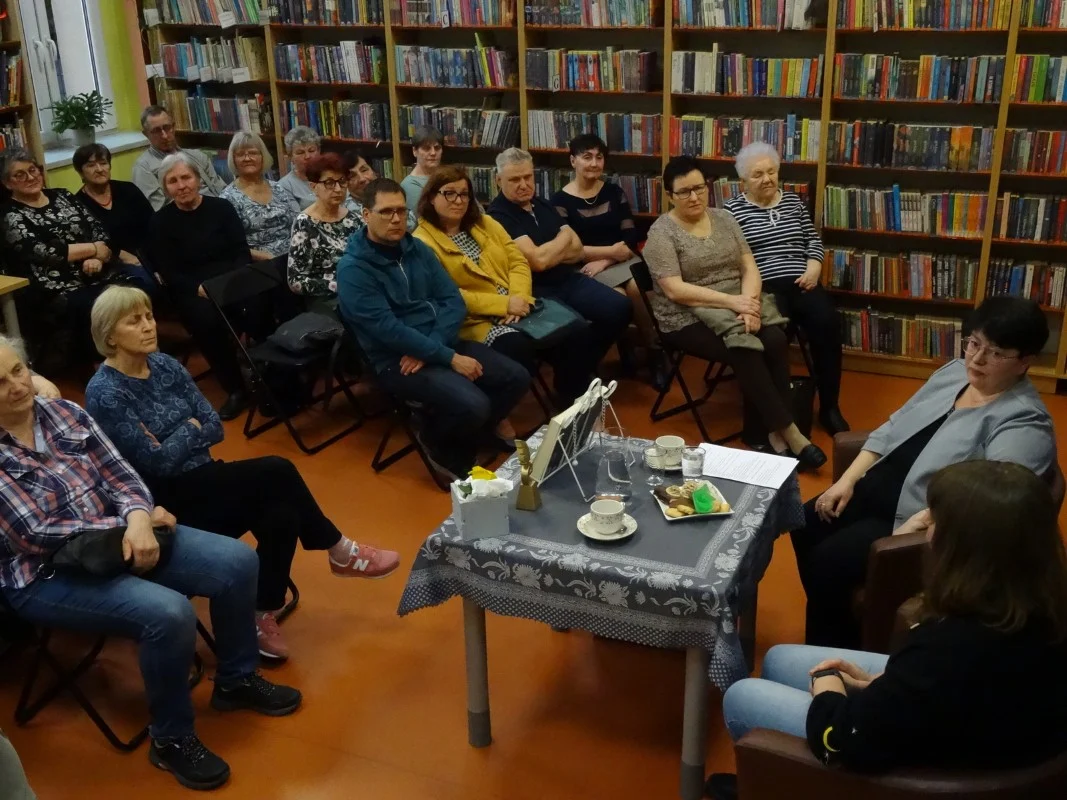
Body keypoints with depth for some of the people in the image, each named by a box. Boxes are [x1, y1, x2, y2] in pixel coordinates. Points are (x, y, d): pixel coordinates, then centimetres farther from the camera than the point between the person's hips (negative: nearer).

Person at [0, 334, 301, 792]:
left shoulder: (64, 412, 2)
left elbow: (120, 476, 0)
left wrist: (137, 518, -22)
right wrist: (124, 524, -15)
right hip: (46, 576, -6)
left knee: (237, 562, -7)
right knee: (168, 613, -30)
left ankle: (236, 680, 16)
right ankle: (170, 740, -6)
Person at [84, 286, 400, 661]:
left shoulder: (165, 365, 5)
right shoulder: (104, 393, -16)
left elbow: (215, 428, 2)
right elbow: (157, 462, -20)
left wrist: (176, 438, -14)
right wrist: (190, 429, -5)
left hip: (203, 482, 7)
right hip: (166, 501, -7)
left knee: (282, 515, -21)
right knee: (277, 472, -22)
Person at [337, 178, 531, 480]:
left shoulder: (417, 249, 8)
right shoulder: (353, 269, -13)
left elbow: (452, 300, 3)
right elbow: (388, 329, -20)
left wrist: (430, 348, -15)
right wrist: (449, 358, -22)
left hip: (439, 344, 7)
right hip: (397, 360, -7)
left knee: (516, 378, -6)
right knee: (472, 405, -28)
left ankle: (467, 437, 15)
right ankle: (442, 446, 6)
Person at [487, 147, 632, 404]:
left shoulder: (543, 205, 16)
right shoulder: (498, 216, -10)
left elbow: (577, 251, 11)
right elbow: (537, 261, -19)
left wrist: (548, 252, -9)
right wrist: (563, 238, 0)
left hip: (568, 279, 8)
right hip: (537, 290, -8)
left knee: (619, 308, -9)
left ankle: (580, 371, 11)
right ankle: (571, 388, -2)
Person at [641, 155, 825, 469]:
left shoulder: (724, 219, 10)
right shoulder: (661, 232, -8)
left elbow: (749, 268, 5)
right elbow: (674, 290, -17)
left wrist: (749, 303, -16)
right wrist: (732, 302, -23)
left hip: (736, 307, 5)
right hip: (688, 318, -5)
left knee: (775, 340, -24)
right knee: (745, 350, -29)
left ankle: (776, 433, -19)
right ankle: (789, 432, -19)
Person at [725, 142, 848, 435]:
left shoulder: (793, 200, 19)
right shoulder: (733, 209, 5)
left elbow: (813, 239, 21)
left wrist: (814, 267, 1)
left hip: (801, 282, 4)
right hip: (763, 288, -4)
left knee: (828, 322, -25)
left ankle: (829, 407, -12)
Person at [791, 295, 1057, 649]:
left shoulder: (1024, 422, -18)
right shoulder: (955, 372, 7)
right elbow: (894, 427, 12)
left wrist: (915, 526, -35)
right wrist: (847, 480, 3)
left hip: (927, 527, -8)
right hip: (876, 491, 9)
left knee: (827, 561, -19)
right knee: (805, 526, 2)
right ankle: (831, 625, 21)